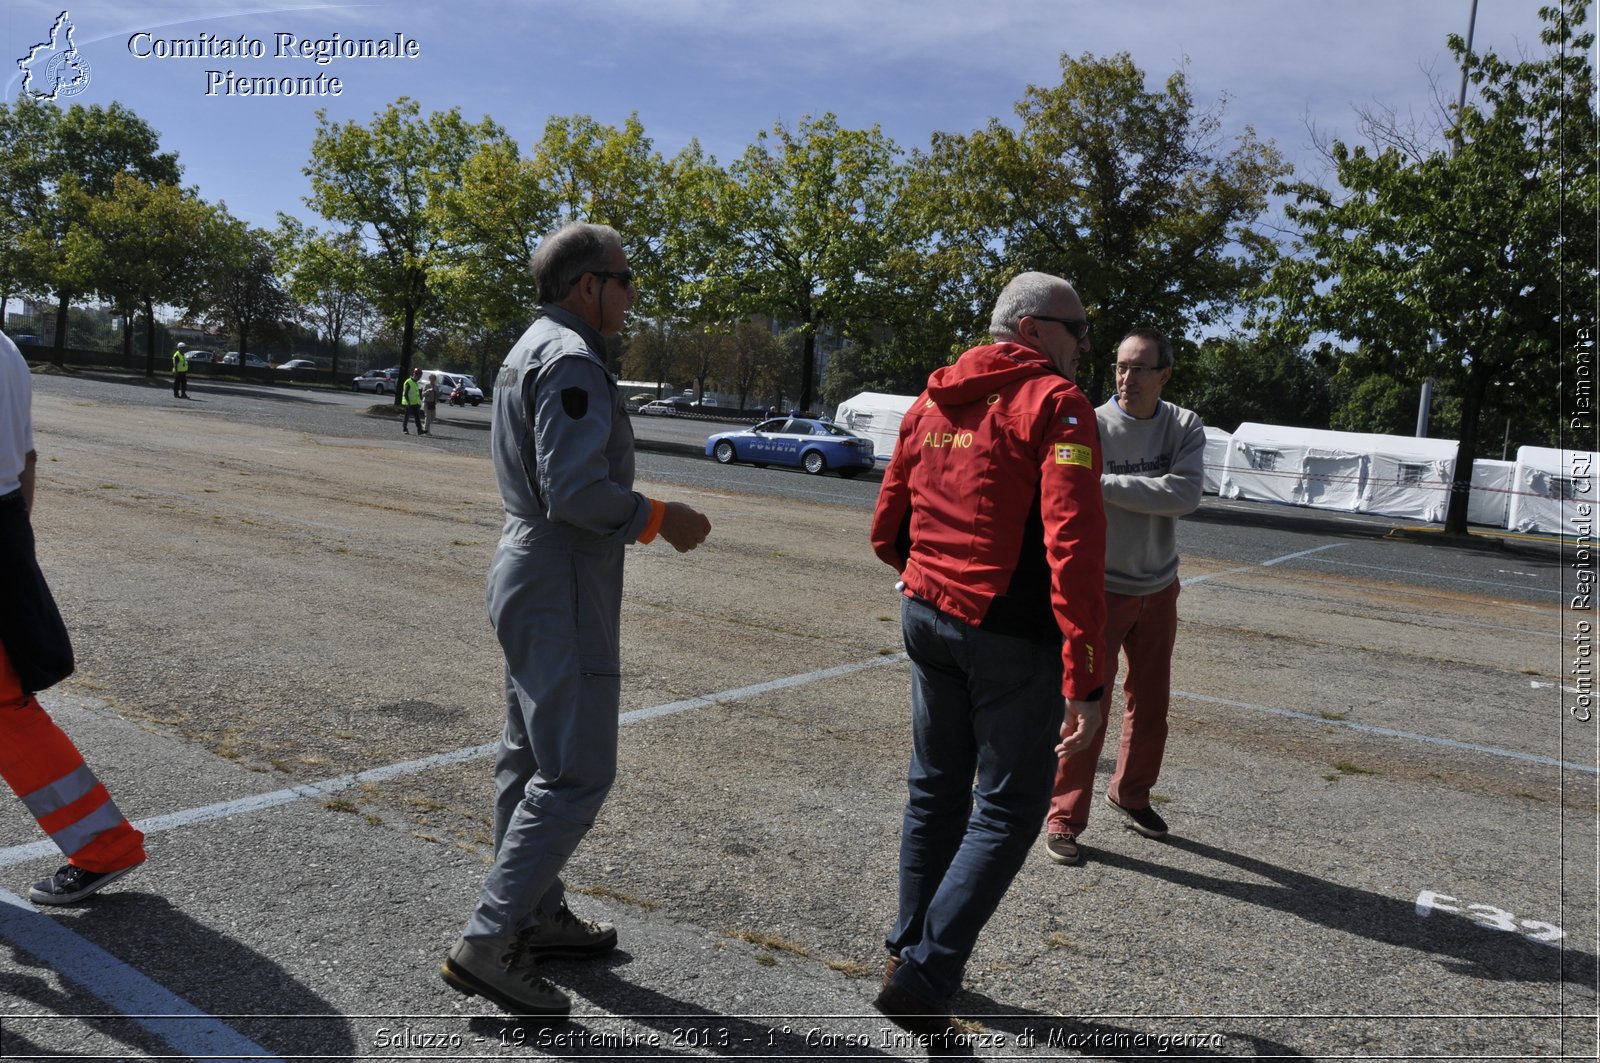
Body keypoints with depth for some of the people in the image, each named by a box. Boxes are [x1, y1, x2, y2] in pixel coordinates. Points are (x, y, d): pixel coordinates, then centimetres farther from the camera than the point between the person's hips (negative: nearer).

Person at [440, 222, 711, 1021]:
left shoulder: (530, 350, 17)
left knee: (532, 760, 17)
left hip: (528, 572, 11)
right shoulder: (572, 360, -17)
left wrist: (643, 517, 13)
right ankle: (487, 942, -2)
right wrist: (662, 520, -13)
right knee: (577, 774, -7)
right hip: (563, 589, -11)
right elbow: (577, 491, -26)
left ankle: (537, 916, 30)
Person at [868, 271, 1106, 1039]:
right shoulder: (1055, 403, -11)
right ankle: (921, 977, 3)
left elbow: (887, 529, 13)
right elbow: (1073, 546, -22)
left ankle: (909, 947, 33)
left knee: (936, 790, 20)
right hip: (1012, 635, -7)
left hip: (926, 617, 7)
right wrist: (1084, 680, -22)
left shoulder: (931, 402, 10)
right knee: (1008, 809, 6)